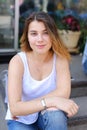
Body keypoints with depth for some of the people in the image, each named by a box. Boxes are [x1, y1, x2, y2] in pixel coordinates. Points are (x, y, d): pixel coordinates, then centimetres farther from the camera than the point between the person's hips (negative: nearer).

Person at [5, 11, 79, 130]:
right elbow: (14, 108, -27)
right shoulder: (18, 61, -20)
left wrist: (26, 106, -26)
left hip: (48, 116, 2)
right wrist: (51, 101, -36)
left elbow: (64, 92, -27)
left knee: (56, 114, -33)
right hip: (21, 120, -1)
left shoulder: (60, 57, -14)